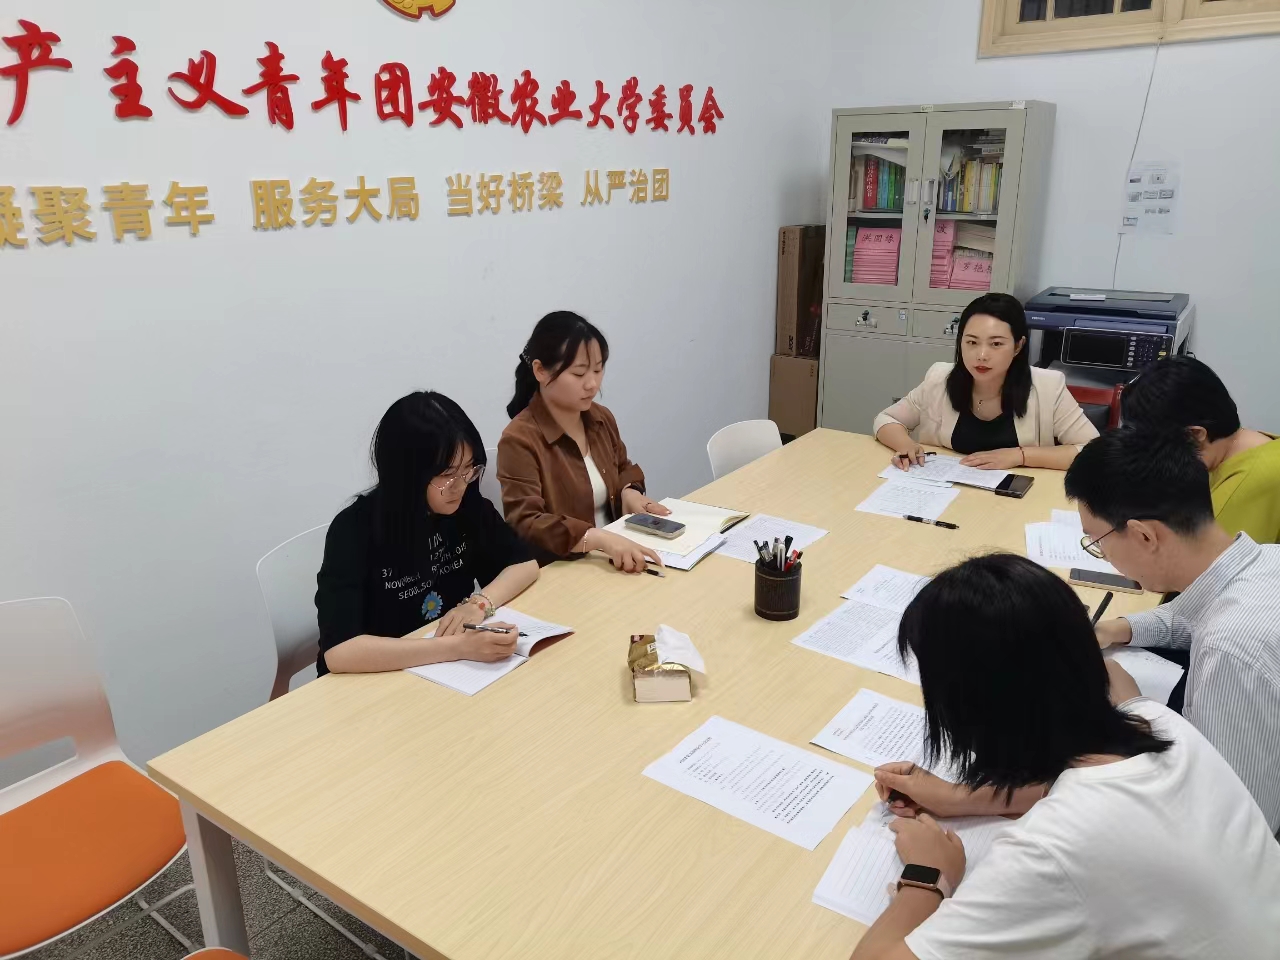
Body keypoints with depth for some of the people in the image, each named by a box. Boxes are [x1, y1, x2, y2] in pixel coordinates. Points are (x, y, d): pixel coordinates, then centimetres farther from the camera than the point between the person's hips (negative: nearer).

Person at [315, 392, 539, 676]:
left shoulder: (468, 504, -7)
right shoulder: (355, 528, -21)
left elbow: (524, 564, 2)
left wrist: (480, 602, -17)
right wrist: (459, 647, -35)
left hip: (451, 672, 5)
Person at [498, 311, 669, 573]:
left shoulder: (602, 418, 6)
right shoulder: (519, 440, -16)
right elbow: (525, 524, -25)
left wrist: (629, 492, 0)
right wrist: (599, 538, -36)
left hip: (616, 560, 7)